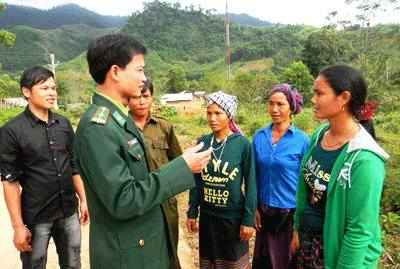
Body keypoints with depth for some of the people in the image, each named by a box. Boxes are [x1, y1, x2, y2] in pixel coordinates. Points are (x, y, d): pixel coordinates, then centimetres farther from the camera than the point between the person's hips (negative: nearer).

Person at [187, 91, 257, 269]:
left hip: (234, 216, -3)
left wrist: (248, 220, -7)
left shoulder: (243, 144, -11)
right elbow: (196, 181, 6)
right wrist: (192, 213, 6)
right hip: (207, 216, 3)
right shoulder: (202, 143, -1)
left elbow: (250, 184, -7)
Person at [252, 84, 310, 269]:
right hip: (265, 210, 4)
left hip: (290, 211, -3)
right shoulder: (259, 136, 0)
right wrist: (254, 207, 4)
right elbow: (255, 175, 7)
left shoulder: (302, 140, -11)